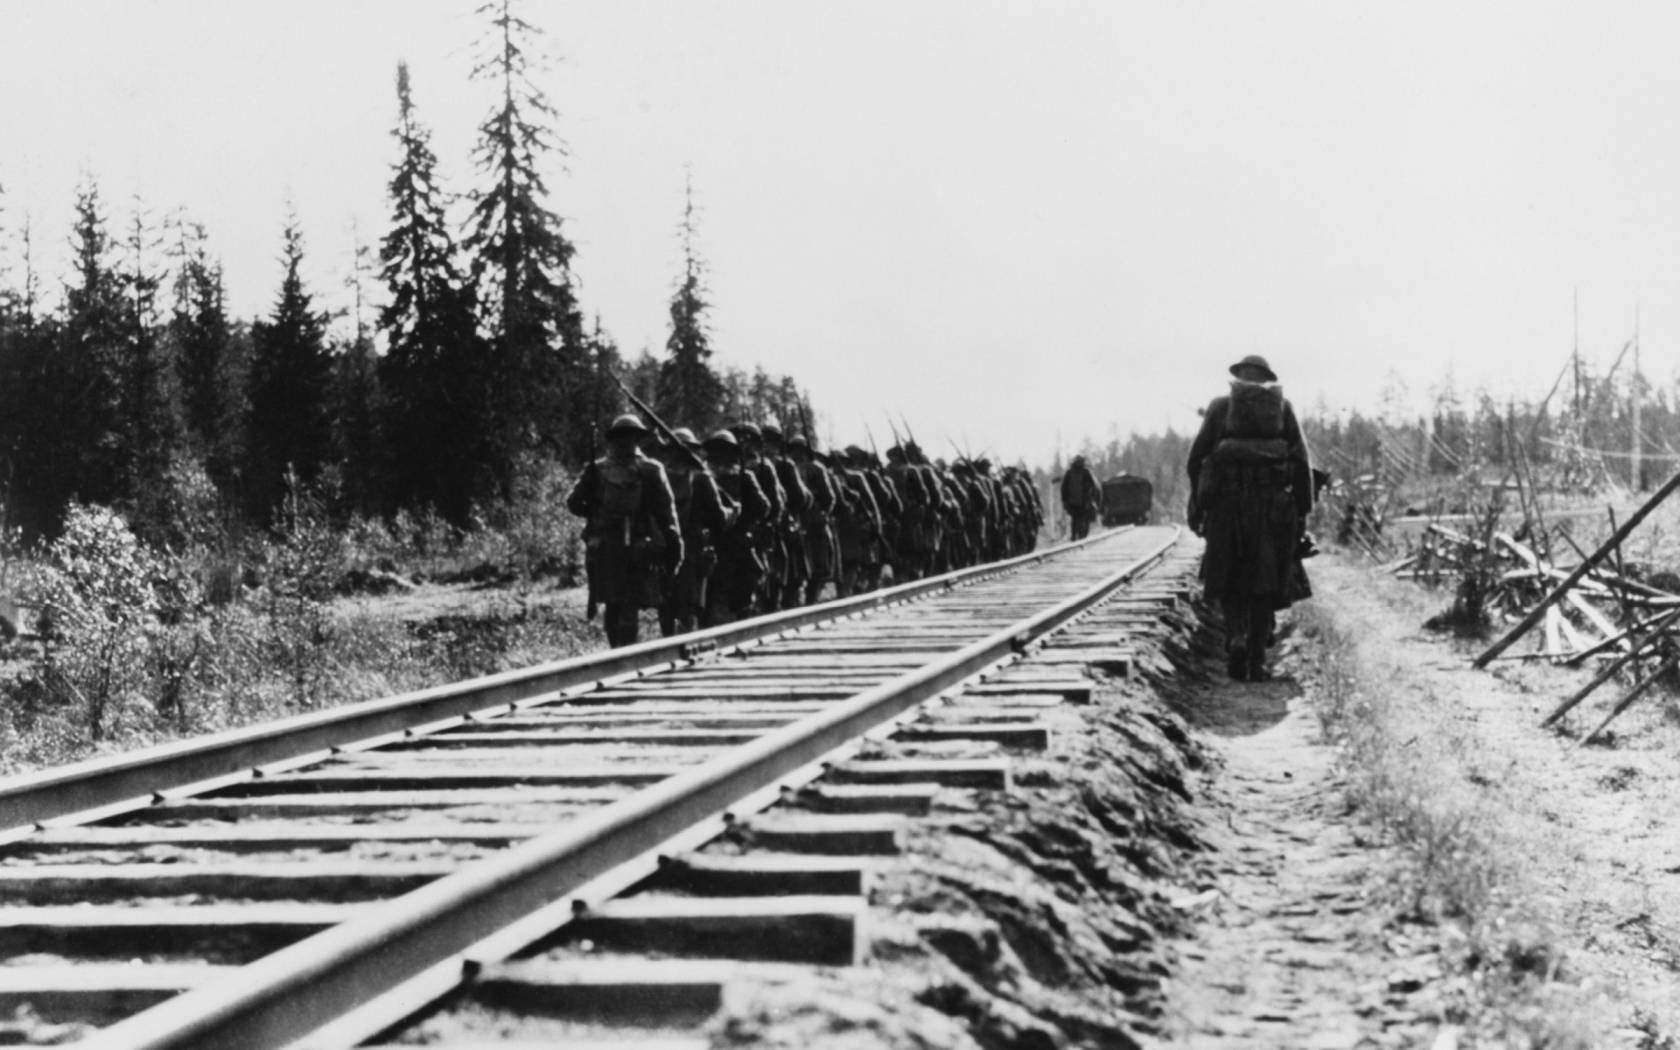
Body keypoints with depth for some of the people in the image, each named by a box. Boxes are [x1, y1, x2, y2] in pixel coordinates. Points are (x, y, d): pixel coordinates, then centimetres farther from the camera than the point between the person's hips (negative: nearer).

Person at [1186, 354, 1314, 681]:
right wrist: (1302, 511, 7)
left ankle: (1236, 634, -12)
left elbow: (1197, 456, 2)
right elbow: (1301, 463, 4)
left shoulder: (1221, 407, 6)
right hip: (1273, 503, 1)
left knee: (1228, 578, 12)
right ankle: (1256, 660, 4)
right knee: (1264, 579, 7)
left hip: (1227, 500, 0)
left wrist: (1197, 503, 8)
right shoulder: (1282, 409, 8)